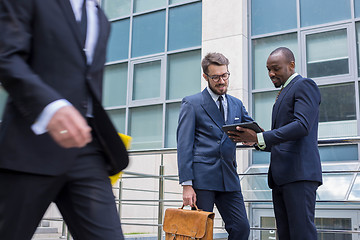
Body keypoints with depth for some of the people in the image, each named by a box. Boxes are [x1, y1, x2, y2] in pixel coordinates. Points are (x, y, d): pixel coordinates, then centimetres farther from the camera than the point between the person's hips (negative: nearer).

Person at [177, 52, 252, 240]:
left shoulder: (237, 104, 17)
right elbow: (184, 146, -4)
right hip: (201, 177, -4)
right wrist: (187, 185, -11)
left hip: (229, 177, 5)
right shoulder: (192, 103, 2)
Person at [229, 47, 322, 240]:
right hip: (280, 176, 9)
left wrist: (260, 138, -22)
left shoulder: (305, 85, -1)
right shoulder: (283, 94, 27)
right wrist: (254, 139, 7)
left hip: (299, 173, -9)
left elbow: (302, 126, -18)